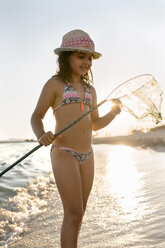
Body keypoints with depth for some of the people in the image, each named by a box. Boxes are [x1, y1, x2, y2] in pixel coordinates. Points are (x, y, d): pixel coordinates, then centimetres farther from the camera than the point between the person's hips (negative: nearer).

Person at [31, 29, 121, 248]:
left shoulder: (90, 89, 14)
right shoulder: (54, 84, -3)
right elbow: (36, 117, -3)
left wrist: (113, 113, 0)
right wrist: (41, 135, -24)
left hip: (87, 156, 7)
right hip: (64, 154, -6)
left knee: (78, 213, 9)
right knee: (74, 213, -11)